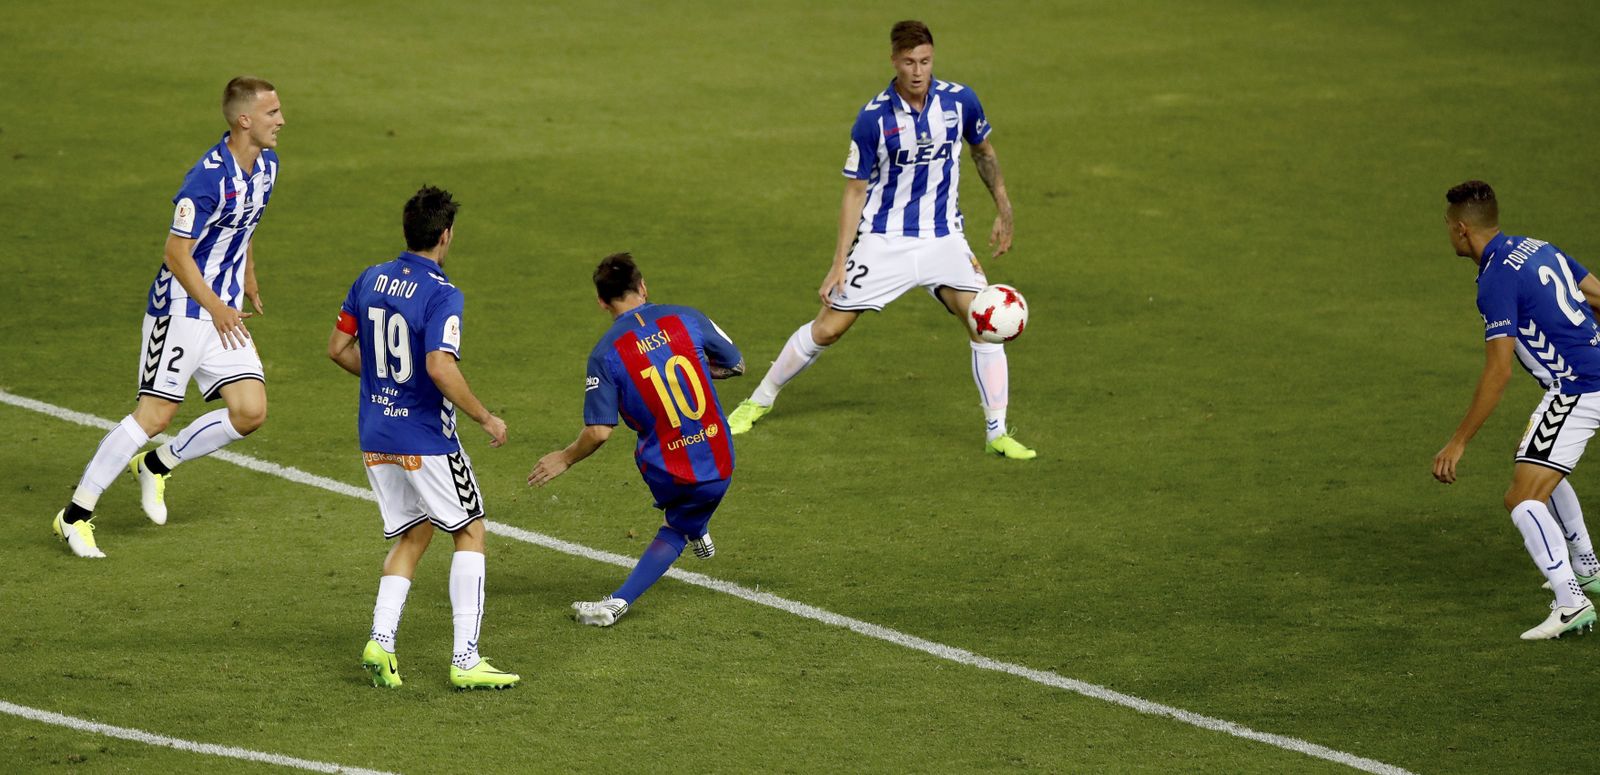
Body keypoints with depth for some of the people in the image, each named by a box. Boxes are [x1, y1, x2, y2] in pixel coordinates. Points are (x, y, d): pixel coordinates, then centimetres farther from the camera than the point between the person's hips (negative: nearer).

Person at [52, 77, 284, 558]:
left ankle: (157, 465, 19)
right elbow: (176, 253, -20)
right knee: (155, 414, -9)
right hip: (182, 307, -8)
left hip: (224, 311, 8)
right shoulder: (208, 178, -23)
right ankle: (76, 515, 0)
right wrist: (216, 309, -21)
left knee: (250, 413, -3)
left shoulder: (266, 165, 4)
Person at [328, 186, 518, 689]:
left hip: (375, 435, 7)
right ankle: (465, 661, 1)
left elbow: (338, 348, 11)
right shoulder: (441, 294, -18)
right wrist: (486, 419, -17)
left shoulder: (370, 281, 4)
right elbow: (440, 367, -28)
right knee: (470, 532, 7)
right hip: (425, 439, -7)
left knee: (412, 536, 19)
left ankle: (381, 642, 2)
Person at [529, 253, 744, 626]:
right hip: (718, 466, 0)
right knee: (677, 532, 29)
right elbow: (736, 364, 9)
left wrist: (565, 459, 4)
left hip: (665, 473, 0)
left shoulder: (606, 354, -12)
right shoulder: (687, 319, -6)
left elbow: (599, 431, -15)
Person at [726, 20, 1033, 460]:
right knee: (828, 327, 1)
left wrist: (1003, 210, 14)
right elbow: (855, 192, -7)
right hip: (884, 239, -2)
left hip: (943, 238, 2)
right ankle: (760, 401, 22)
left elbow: (982, 150, 14)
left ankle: (997, 434, -6)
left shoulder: (959, 101, -8)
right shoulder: (874, 118, -14)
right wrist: (839, 264, -9)